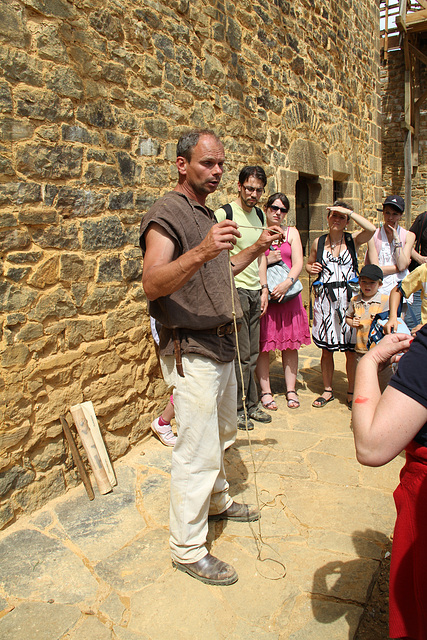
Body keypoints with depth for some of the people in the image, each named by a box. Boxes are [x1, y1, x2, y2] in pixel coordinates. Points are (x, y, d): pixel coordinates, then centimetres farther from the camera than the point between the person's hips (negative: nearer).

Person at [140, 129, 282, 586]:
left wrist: (256, 249, 16)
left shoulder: (207, 214, 16)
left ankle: (217, 502, 44)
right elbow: (152, 285, -28)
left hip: (221, 344, 10)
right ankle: (187, 548, 14)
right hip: (191, 351, -9)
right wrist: (201, 252, -41)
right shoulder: (167, 213, -14)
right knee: (197, 452, -3)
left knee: (220, 435, 23)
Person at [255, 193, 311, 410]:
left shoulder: (292, 233, 14)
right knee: (262, 344, -2)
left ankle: (291, 390, 15)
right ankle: (265, 391, 9)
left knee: (290, 344, 5)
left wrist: (287, 283, -13)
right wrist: (267, 260, -12)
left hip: (288, 292, 3)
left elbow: (298, 264, 4)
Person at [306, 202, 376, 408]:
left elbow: (371, 229, -19)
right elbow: (309, 263, 23)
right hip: (325, 298, 2)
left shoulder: (353, 240, 1)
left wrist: (349, 212, -13)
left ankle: (351, 391, 17)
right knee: (326, 348, 7)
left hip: (348, 296, -2)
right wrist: (311, 269, 0)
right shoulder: (318, 242, 8)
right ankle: (327, 390, 22)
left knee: (351, 348, 1)